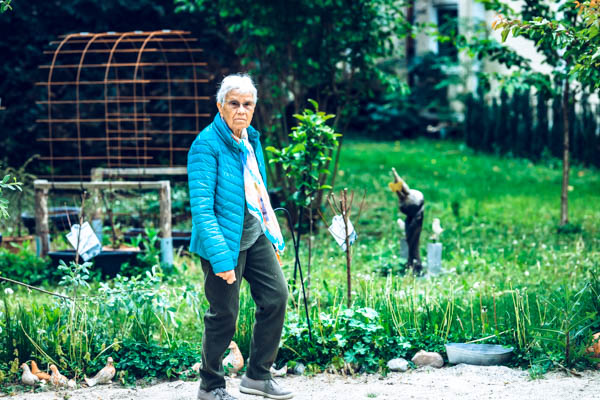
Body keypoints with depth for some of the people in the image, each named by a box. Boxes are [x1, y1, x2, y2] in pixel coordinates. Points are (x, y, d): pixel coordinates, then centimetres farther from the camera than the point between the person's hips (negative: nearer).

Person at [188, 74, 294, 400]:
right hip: (225, 239, -8)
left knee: (277, 295, 4)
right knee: (224, 315, 0)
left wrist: (273, 236, 18)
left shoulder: (251, 140, 9)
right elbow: (201, 208, -22)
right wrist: (220, 256, -27)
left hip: (255, 236, 8)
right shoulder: (207, 144, -17)